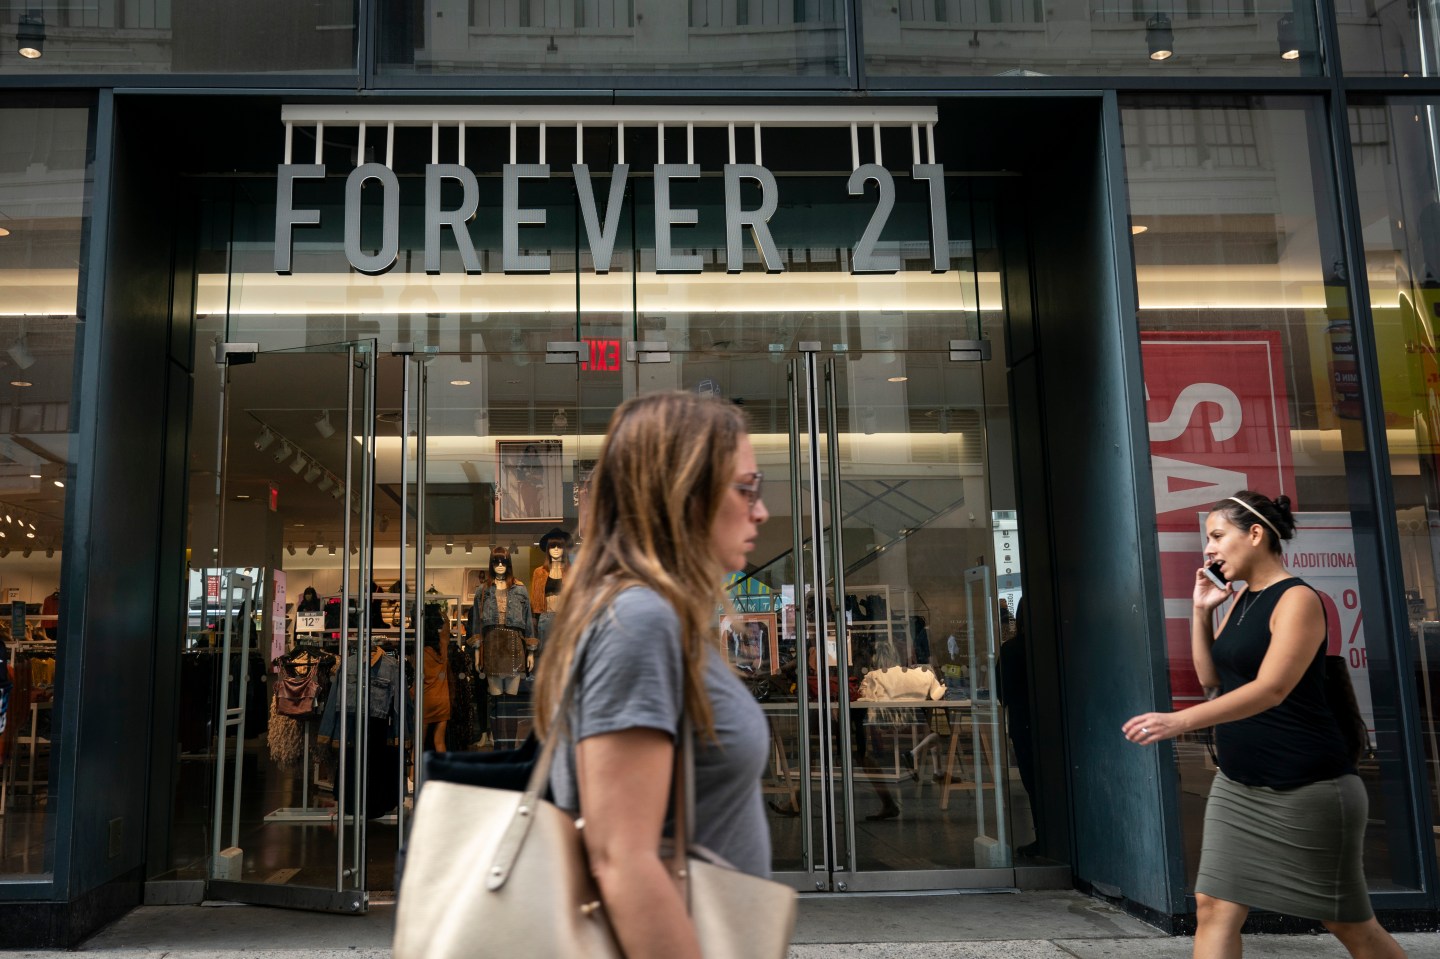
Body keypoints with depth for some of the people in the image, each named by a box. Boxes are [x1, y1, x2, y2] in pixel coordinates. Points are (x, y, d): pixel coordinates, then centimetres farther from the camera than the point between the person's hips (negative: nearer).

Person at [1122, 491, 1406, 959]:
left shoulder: (1297, 600, -15)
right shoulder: (1240, 600, 10)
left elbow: (1271, 690, -27)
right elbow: (1211, 679, 13)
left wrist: (1179, 720, -36)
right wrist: (1201, 610, 2)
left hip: (1306, 788, -7)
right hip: (1238, 785, 8)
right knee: (1215, 906, 0)